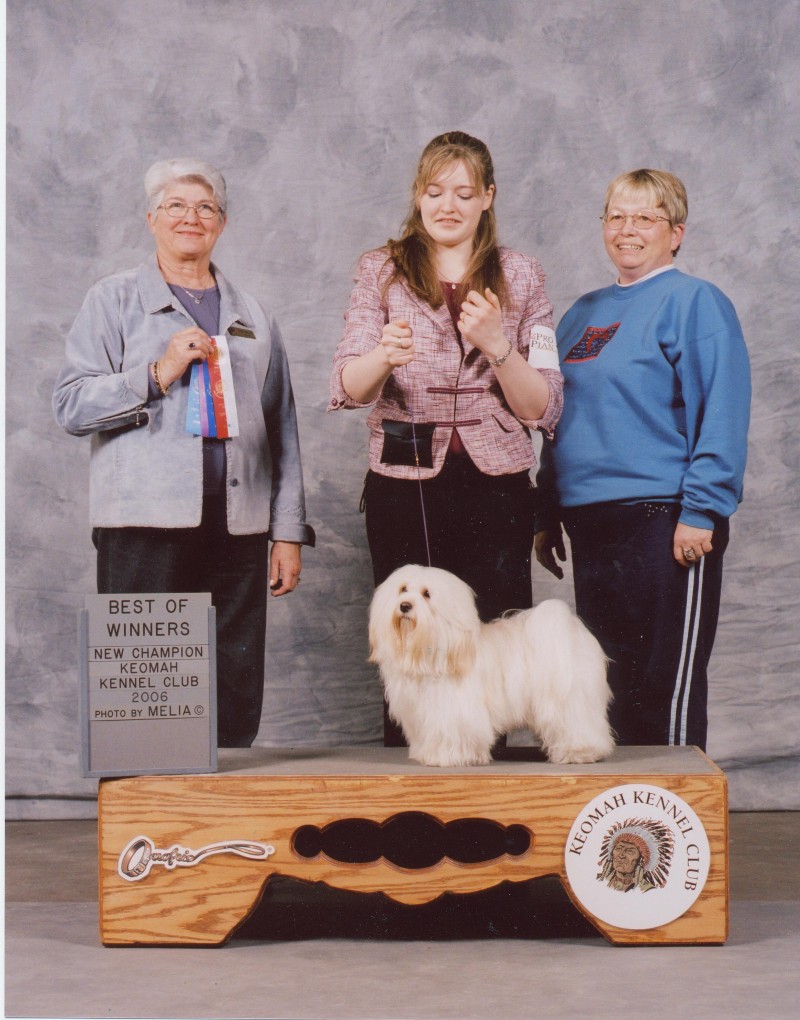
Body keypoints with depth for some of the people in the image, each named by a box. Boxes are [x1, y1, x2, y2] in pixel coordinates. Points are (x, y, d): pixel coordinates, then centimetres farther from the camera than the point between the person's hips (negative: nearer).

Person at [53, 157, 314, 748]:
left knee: (237, 708, 1)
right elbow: (71, 406, 0)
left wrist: (289, 531, 10)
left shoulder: (252, 317, 19)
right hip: (147, 522, -3)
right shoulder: (115, 301, 9)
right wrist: (158, 373, -11)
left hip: (237, 523, 3)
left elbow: (282, 428, 17)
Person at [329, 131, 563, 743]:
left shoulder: (521, 278, 9)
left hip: (496, 488, 1)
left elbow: (544, 408, 2)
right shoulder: (382, 271, 8)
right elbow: (347, 390, -4)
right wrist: (384, 355, -26)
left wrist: (494, 344, -15)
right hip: (405, 486, 0)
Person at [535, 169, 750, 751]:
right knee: (612, 681, 13)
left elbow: (722, 415, -12)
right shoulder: (585, 313, 17)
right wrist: (547, 516, 17)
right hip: (591, 523, 7)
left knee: (667, 688, -2)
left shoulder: (694, 301, -5)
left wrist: (700, 511, -18)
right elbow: (558, 420, 21)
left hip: (664, 525, -7)